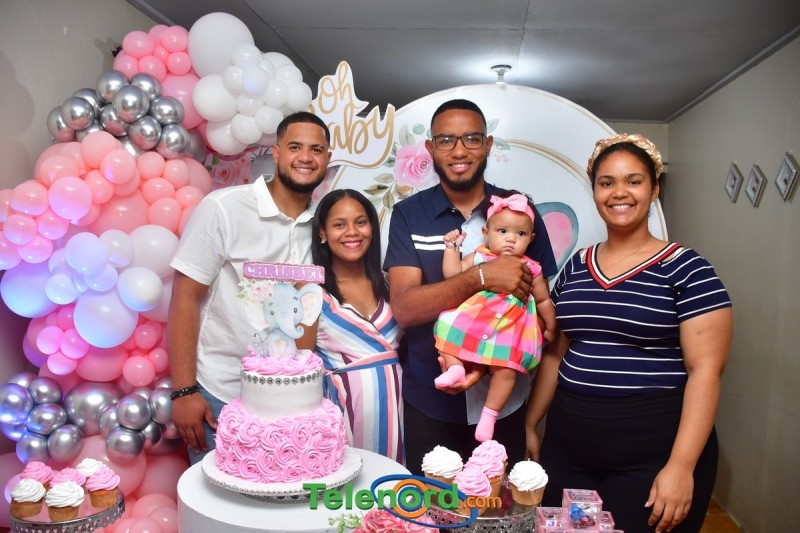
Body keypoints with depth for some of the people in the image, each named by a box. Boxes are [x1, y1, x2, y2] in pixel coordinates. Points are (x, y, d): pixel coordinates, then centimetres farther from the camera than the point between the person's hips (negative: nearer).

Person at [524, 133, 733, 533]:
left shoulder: (685, 268, -6)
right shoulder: (574, 268, 8)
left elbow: (706, 370, -11)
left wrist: (681, 465, -17)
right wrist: (529, 425, 13)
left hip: (652, 455, -4)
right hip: (567, 448, 5)